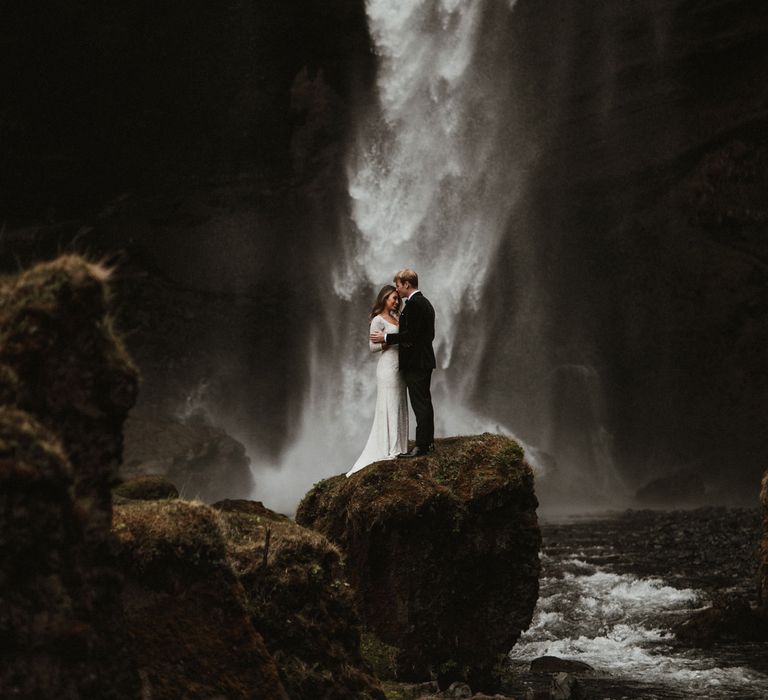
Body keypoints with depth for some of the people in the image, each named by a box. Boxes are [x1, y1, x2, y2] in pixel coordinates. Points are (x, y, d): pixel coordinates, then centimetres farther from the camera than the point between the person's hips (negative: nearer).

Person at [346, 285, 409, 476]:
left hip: (398, 366, 8)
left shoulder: (395, 317, 14)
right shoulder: (378, 320, -9)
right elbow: (373, 346, -13)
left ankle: (397, 447, 17)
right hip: (387, 366, -8)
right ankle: (389, 449, -2)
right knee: (389, 405, -5)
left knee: (398, 406, 11)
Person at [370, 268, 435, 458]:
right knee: (425, 402, 15)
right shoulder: (425, 302, 16)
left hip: (415, 363, -11)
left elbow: (411, 334, -23)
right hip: (424, 361, 11)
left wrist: (385, 337, -15)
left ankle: (422, 446, -7)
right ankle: (428, 441, 22)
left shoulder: (413, 304, -17)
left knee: (420, 405, -8)